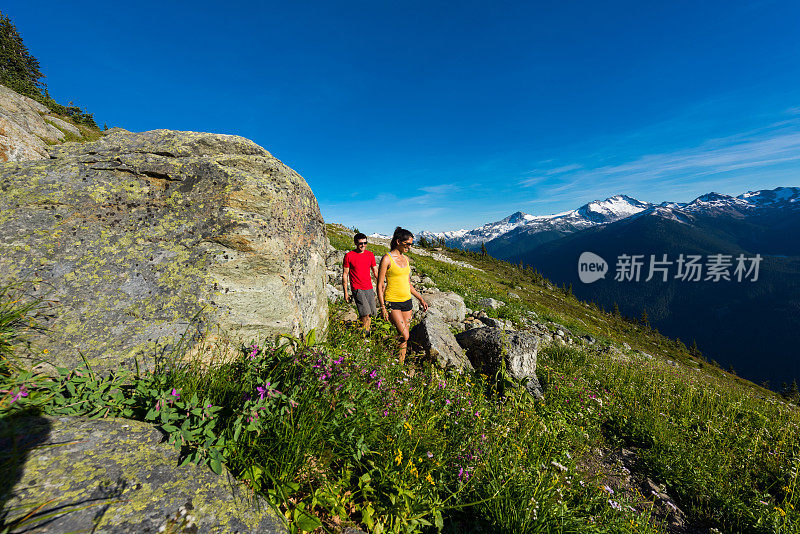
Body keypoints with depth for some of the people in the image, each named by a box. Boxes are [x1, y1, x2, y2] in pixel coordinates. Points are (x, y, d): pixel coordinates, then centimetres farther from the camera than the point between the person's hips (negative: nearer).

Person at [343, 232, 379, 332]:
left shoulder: (370, 255, 8)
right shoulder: (349, 256, -3)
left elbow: (375, 272, 14)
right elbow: (345, 274, 1)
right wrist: (345, 292, -1)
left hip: (369, 288, 4)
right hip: (357, 289, -4)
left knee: (371, 313, 6)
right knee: (365, 313, -15)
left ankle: (367, 332, 23)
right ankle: (364, 334, 3)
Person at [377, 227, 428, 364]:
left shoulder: (405, 258, 11)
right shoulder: (387, 259, -10)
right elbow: (380, 285, -10)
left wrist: (420, 298, 16)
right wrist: (383, 307, -14)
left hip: (407, 301, 7)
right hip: (392, 302, -6)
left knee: (404, 337, 9)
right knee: (404, 336, -12)